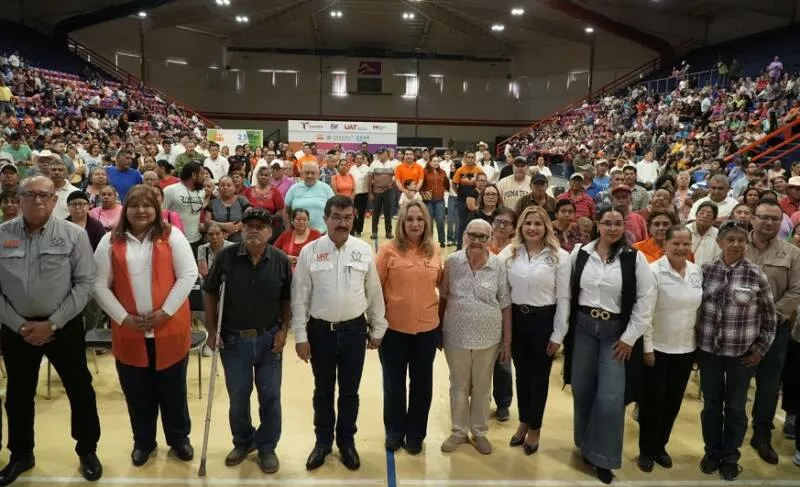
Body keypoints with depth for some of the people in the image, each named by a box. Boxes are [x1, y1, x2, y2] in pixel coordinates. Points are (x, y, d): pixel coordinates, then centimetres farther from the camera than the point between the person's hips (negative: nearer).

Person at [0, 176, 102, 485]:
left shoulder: (73, 235, -7)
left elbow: (84, 283, -8)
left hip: (64, 327, -2)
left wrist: (52, 323, -12)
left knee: (80, 390, 7)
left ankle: (87, 451, 28)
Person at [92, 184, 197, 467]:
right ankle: (143, 442, 33)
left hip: (170, 329, -1)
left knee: (173, 389, 11)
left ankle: (179, 439, 30)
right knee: (137, 392, 13)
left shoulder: (171, 236, -2)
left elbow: (188, 275, -7)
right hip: (128, 332, 2)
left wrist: (165, 311, -13)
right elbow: (100, 286, 1)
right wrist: (123, 318, -9)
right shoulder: (111, 242, 3)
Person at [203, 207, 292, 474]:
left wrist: (283, 329, -6)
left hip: (269, 338, 0)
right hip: (233, 338, 0)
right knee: (238, 396, 14)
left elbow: (287, 299, 1)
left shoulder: (281, 260, -8)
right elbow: (209, 292, 0)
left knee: (270, 396, 8)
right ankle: (243, 442, 38)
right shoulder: (226, 256, -10)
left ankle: (267, 447, 28)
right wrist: (212, 329, -3)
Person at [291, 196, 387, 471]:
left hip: (355, 329, 1)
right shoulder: (309, 252, -7)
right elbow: (300, 297, -4)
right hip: (320, 330, 0)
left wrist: (377, 329, 5)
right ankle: (323, 441, 34)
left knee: (350, 391, 14)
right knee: (323, 390, 15)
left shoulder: (364, 250, -3)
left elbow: (374, 293, 3)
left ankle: (347, 442, 33)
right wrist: (300, 336, -5)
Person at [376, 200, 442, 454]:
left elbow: (442, 284, 12)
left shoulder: (434, 251, 0)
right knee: (394, 382, 14)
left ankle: (415, 434, 33)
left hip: (427, 328, 3)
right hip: (393, 327, -2)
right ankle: (395, 432, 34)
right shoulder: (388, 250, -9)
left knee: (422, 383, 15)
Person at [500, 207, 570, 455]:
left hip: (544, 320, -2)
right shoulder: (509, 253, -1)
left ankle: (534, 428, 29)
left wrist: (558, 334, -6)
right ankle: (523, 422, 35)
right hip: (516, 319, 2)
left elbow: (563, 298, -6)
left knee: (539, 375, 11)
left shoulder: (559, 256, -8)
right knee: (521, 373, 16)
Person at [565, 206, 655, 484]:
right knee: (582, 390, 11)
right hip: (582, 328, 2)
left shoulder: (635, 258, -5)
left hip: (616, 332, -2)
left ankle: (604, 457, 15)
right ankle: (586, 446, 33)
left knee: (610, 398, -4)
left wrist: (629, 338, -6)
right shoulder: (580, 253, 1)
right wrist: (565, 327, 4)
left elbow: (645, 300, -4)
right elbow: (569, 291, 6)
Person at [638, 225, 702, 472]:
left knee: (673, 402, 15)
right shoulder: (654, 271, -14)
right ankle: (646, 450, 24)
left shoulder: (697, 272, 2)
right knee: (653, 401, 6)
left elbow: (701, 309, 10)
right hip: (658, 348, -5)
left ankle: (660, 446, 33)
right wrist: (647, 347, -14)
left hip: (686, 349, 5)